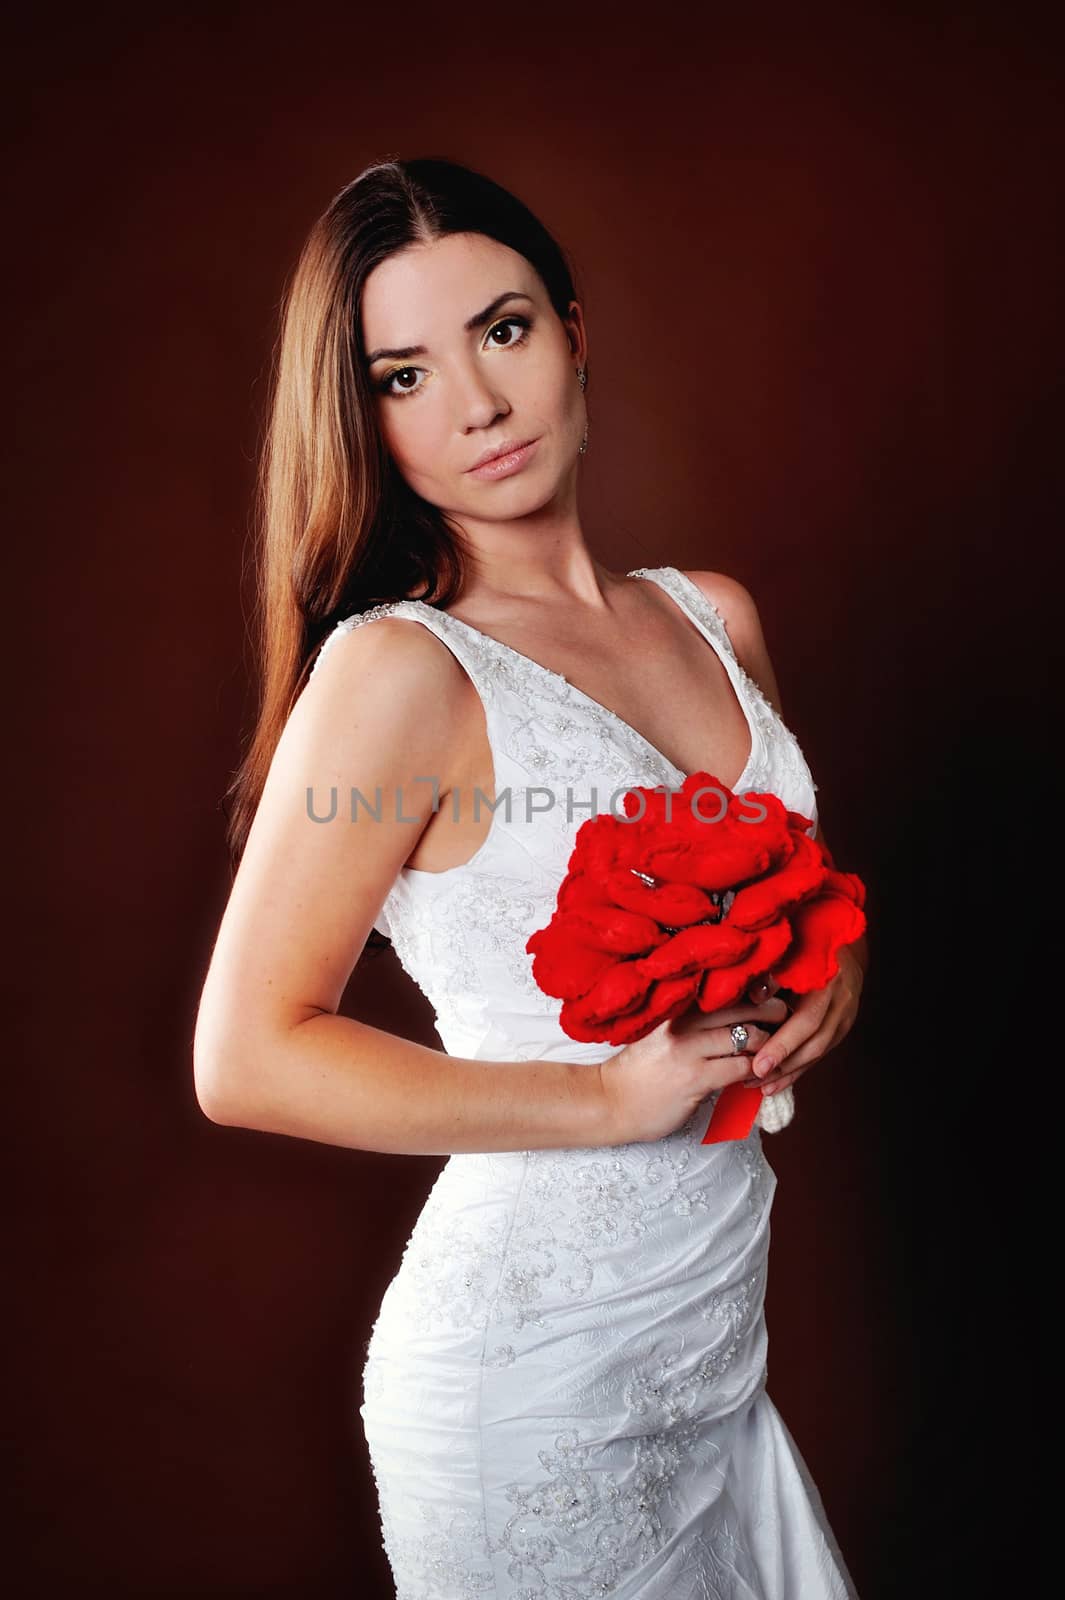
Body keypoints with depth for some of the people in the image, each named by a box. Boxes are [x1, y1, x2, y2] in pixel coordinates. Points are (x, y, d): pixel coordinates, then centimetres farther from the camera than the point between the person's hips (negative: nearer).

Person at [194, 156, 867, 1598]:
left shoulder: (714, 618, 4)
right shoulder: (398, 670, -16)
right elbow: (245, 1058, -16)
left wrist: (836, 969, -4)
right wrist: (612, 1097, -18)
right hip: (539, 1381, -6)